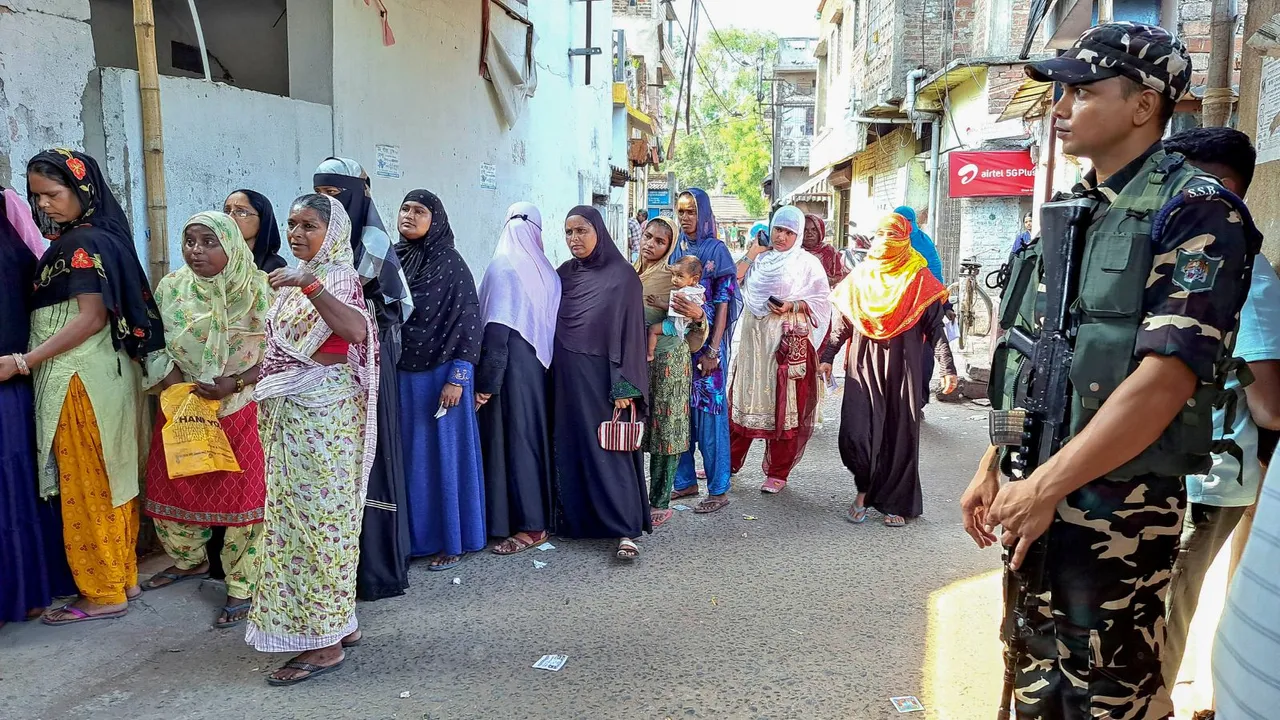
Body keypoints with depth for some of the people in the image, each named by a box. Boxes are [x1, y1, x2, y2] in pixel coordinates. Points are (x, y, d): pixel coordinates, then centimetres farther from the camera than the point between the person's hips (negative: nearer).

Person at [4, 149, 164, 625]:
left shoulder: (84, 243, -14)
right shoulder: (97, 237, 13)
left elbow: (91, 318, -20)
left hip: (83, 379, -9)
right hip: (108, 372, 9)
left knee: (87, 485, -1)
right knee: (109, 478, 14)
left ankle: (104, 593, 9)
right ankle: (124, 575, 24)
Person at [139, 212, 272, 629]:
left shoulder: (257, 289, -10)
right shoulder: (170, 288, 2)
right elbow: (153, 344, 7)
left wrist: (234, 383, -20)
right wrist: (172, 380, -11)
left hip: (240, 410, -4)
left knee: (241, 496, -1)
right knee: (171, 487, 14)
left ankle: (242, 587, 11)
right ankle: (189, 560, 41)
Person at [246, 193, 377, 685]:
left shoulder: (337, 276, -10)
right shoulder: (297, 279, 17)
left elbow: (357, 329, -32)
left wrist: (307, 285, -39)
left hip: (323, 413, -9)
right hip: (290, 414, 9)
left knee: (317, 517, -5)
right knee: (301, 515, 12)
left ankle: (324, 642, 4)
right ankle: (338, 622, 22)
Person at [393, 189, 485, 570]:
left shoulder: (451, 264, -6)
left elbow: (469, 322, -8)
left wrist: (457, 378, -14)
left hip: (440, 375, -4)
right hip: (399, 376, 5)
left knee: (444, 454, 3)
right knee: (407, 457, 9)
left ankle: (452, 541, 14)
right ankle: (413, 537, 21)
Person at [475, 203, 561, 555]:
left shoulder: (502, 267, -11)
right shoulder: (547, 271, 5)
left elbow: (496, 330, -16)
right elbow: (552, 323, 7)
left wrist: (484, 383, -14)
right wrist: (543, 362, 14)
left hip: (512, 367, -6)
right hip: (540, 365, 6)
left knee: (512, 439, -1)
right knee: (536, 435, 14)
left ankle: (530, 526, 2)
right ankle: (543, 514, 23)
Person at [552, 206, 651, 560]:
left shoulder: (622, 275, -6)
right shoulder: (564, 274, 10)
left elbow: (630, 332, -9)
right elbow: (552, 325, 14)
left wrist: (624, 388, -15)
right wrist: (554, 378, 8)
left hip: (600, 378, -5)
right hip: (566, 377, 6)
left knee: (609, 450, -5)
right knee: (570, 448, 8)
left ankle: (626, 530, -1)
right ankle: (576, 519, 20)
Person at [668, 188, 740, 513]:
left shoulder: (716, 250, -6)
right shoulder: (676, 250, 11)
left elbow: (724, 302, -9)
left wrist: (713, 350, -15)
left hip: (706, 342, -6)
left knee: (710, 410, -2)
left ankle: (718, 489, 7)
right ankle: (685, 481, 22)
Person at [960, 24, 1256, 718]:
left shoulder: (1197, 211, -11)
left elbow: (1166, 378, -21)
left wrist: (1047, 487, -20)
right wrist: (994, 466, 12)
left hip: (1117, 507, -7)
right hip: (1037, 494, 7)